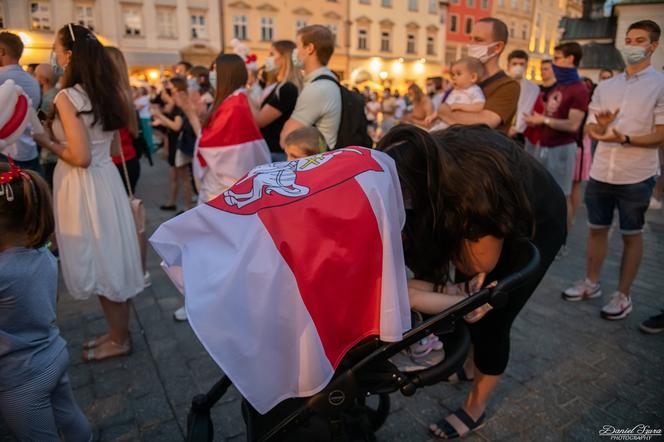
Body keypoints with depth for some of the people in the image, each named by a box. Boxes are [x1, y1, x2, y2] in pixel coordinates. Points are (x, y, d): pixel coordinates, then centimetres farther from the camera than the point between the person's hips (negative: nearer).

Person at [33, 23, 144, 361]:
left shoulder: (66, 97, -16)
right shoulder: (107, 92, 7)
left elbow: (80, 157, -21)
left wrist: (48, 143, -4)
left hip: (84, 187, -8)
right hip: (105, 179, 8)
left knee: (97, 264, 5)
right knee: (108, 260, 16)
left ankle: (119, 340, 20)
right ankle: (118, 331, 31)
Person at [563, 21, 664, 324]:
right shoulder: (605, 86, 10)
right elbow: (589, 128, 9)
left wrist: (625, 139, -26)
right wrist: (599, 127, -14)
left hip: (636, 176, -4)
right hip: (601, 172, 4)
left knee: (631, 235, 7)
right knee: (597, 229, 13)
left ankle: (623, 296, 18)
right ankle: (591, 284, 28)